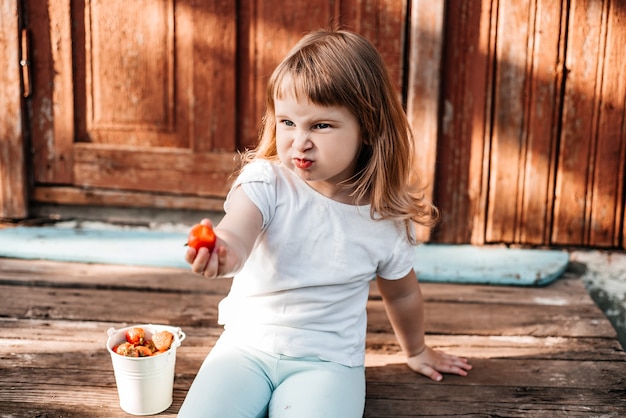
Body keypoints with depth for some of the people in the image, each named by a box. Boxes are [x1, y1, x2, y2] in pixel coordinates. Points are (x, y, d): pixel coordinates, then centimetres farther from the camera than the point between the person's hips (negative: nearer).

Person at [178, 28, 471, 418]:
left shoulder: (388, 218, -6)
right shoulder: (265, 181, -12)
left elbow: (401, 292, 13)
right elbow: (238, 233, -33)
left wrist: (416, 350, 29)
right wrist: (224, 252, -58)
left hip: (327, 360, 0)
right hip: (248, 344, 1)